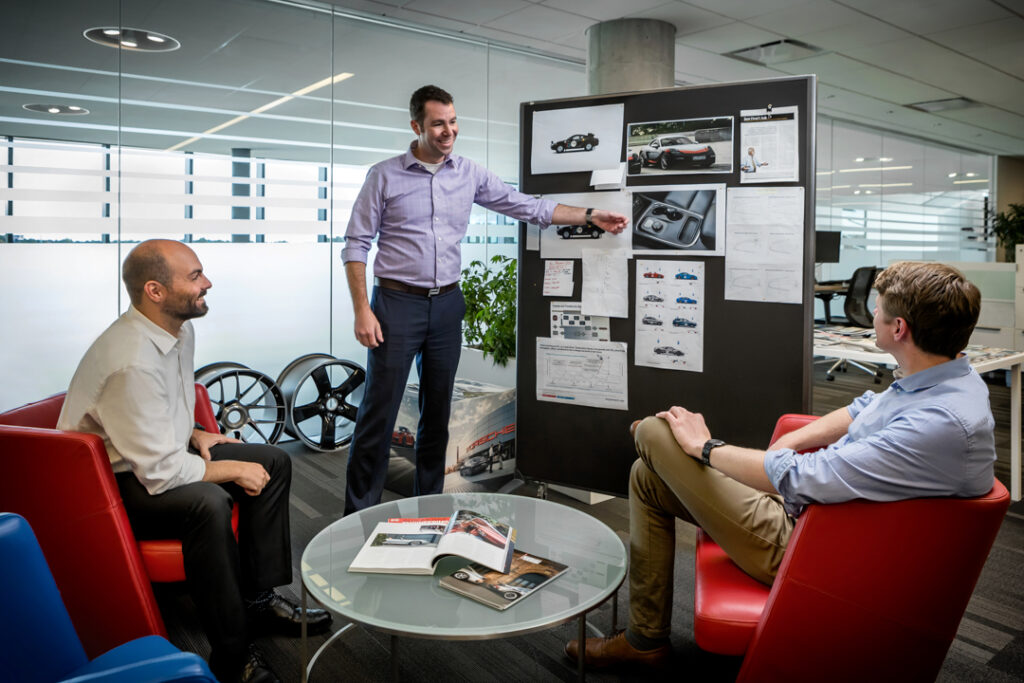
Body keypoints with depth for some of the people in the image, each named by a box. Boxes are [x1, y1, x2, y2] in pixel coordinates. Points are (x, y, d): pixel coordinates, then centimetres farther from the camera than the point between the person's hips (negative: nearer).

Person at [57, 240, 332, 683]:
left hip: (161, 454, 10)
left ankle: (259, 598, 10)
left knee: (274, 461, 2)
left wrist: (194, 435, 2)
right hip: (114, 484, -10)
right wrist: (234, 469, -17)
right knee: (208, 504, -36)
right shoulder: (131, 362, -31)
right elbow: (161, 473, -30)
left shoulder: (180, 330, 0)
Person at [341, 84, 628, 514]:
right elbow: (356, 245, -3)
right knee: (378, 414, -3)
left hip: (447, 304, 4)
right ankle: (359, 514, 10)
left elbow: (525, 207, 9)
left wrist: (590, 217, 3)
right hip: (397, 303, -3)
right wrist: (362, 310, -11)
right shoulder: (384, 176, -3)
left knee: (438, 413, 12)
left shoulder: (469, 174, 7)